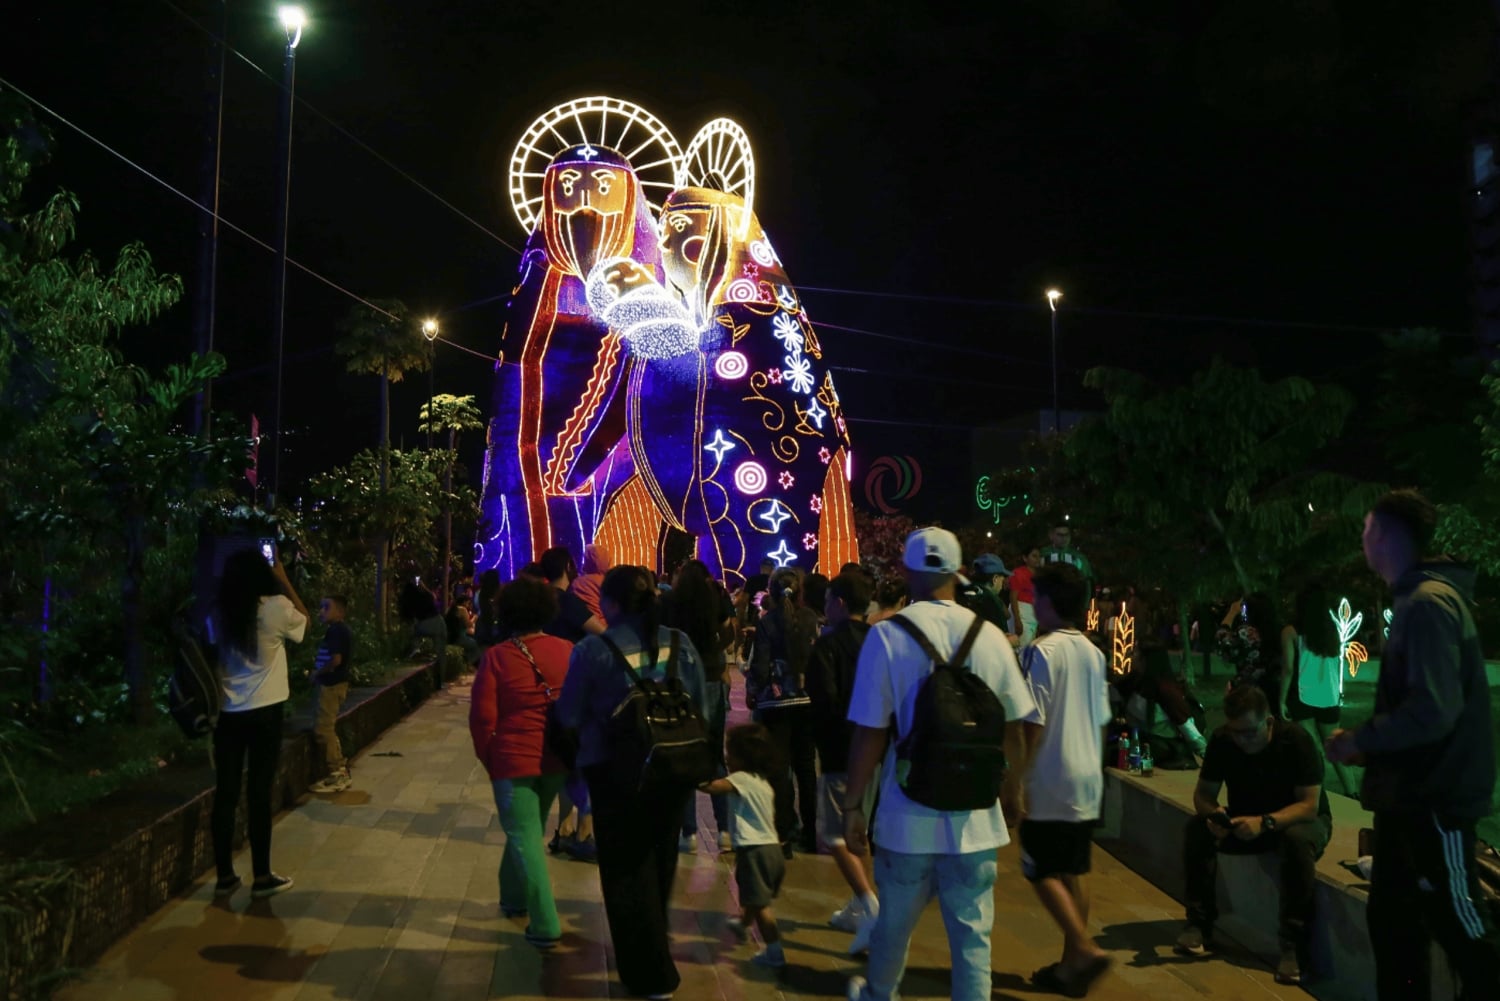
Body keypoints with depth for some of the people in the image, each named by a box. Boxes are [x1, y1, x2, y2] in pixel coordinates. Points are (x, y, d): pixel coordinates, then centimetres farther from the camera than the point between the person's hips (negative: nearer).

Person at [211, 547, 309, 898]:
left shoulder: (222, 612, 1)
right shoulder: (275, 607, -11)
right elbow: (304, 618, 11)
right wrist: (284, 580, 10)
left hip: (227, 713, 4)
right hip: (264, 712, -4)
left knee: (226, 794, 8)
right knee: (259, 794, 3)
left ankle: (225, 876, 17)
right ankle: (262, 877, 11)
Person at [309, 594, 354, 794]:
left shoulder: (335, 630, -17)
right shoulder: (342, 630, 14)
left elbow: (335, 660, -25)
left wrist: (317, 673, -11)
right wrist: (318, 673, 9)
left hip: (331, 685, -10)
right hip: (335, 683, 10)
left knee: (323, 730, -5)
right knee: (329, 729, 15)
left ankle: (335, 775, -1)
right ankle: (340, 771, 19)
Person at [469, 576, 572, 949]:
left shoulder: (497, 657, -10)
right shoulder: (567, 651, -2)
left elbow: (482, 717, -9)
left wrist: (488, 758, 6)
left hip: (514, 760, -4)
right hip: (557, 758, 4)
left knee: (525, 838, 2)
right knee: (528, 830, 23)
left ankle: (546, 926, -1)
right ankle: (514, 898, 39)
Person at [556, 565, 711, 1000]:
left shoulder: (593, 649, -14)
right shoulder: (680, 643, -4)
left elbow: (569, 715, -6)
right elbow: (702, 708, 2)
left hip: (617, 772, -4)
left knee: (627, 870, 11)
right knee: (659, 861, 23)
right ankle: (653, 947, 42)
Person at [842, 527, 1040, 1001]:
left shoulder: (887, 634, -11)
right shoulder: (989, 635, -3)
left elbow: (870, 732, -11)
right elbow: (1014, 727, 5)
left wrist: (853, 804, 1)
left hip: (909, 814, -1)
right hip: (975, 816, 1)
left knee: (895, 922, 19)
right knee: (973, 932, 11)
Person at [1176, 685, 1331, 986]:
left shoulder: (1296, 741, -24)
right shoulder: (1221, 741, -14)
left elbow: (1310, 805, -26)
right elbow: (1203, 793, -9)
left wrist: (1266, 822, -42)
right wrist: (1212, 814, -34)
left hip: (1297, 819, -3)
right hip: (1246, 820, 4)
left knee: (1298, 840, -38)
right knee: (1197, 829, -23)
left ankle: (1292, 945, -27)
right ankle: (1199, 924, -10)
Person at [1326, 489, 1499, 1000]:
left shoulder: (1428, 603, -19)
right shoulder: (1415, 599, 11)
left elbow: (1433, 710, -27)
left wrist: (1359, 740, -15)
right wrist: (1370, 747, 10)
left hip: (1435, 796, -10)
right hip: (1410, 793, 10)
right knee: (1393, 921, 16)